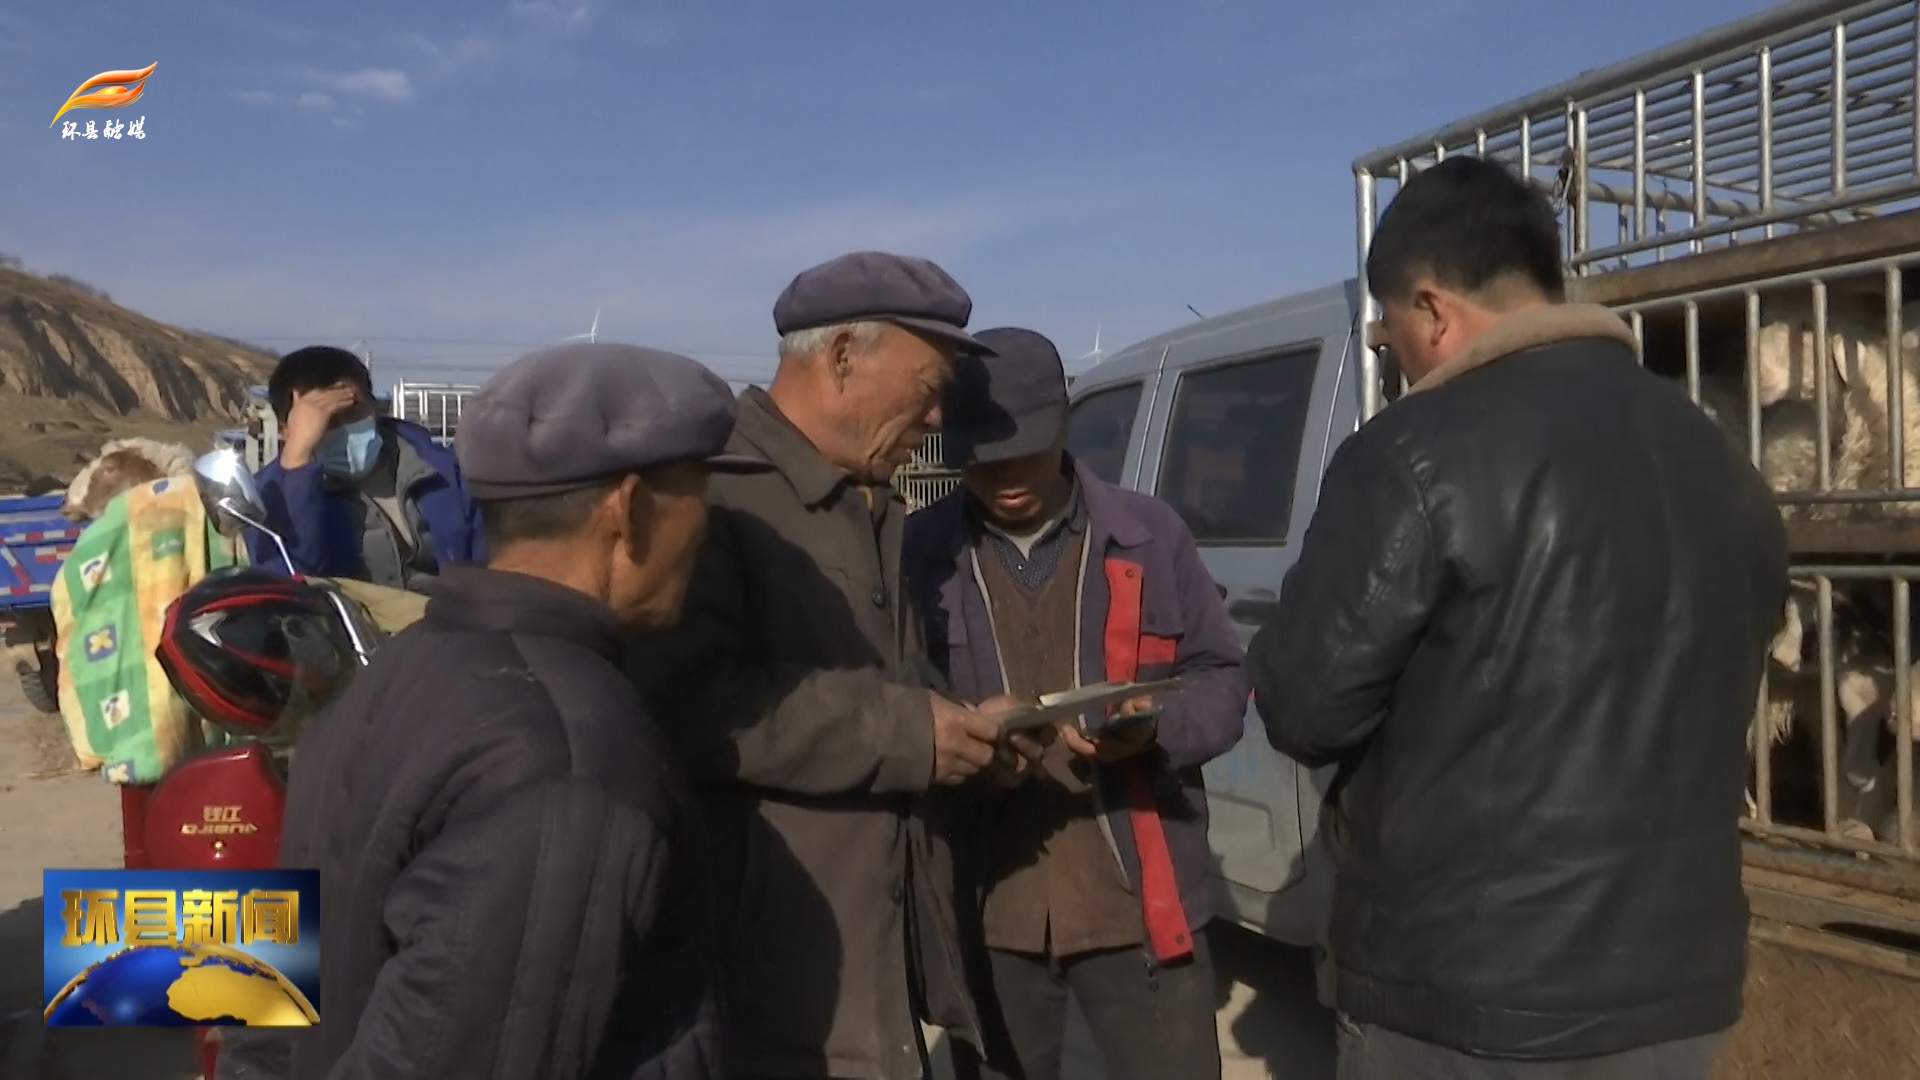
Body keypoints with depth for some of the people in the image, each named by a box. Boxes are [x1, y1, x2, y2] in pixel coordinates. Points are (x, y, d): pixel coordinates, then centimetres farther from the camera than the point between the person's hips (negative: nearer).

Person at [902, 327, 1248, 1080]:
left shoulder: (1150, 535, 1)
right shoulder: (918, 552, -1)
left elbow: (1221, 680, 6)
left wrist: (1155, 728, -15)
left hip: (1141, 907, 0)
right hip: (987, 914, 1)